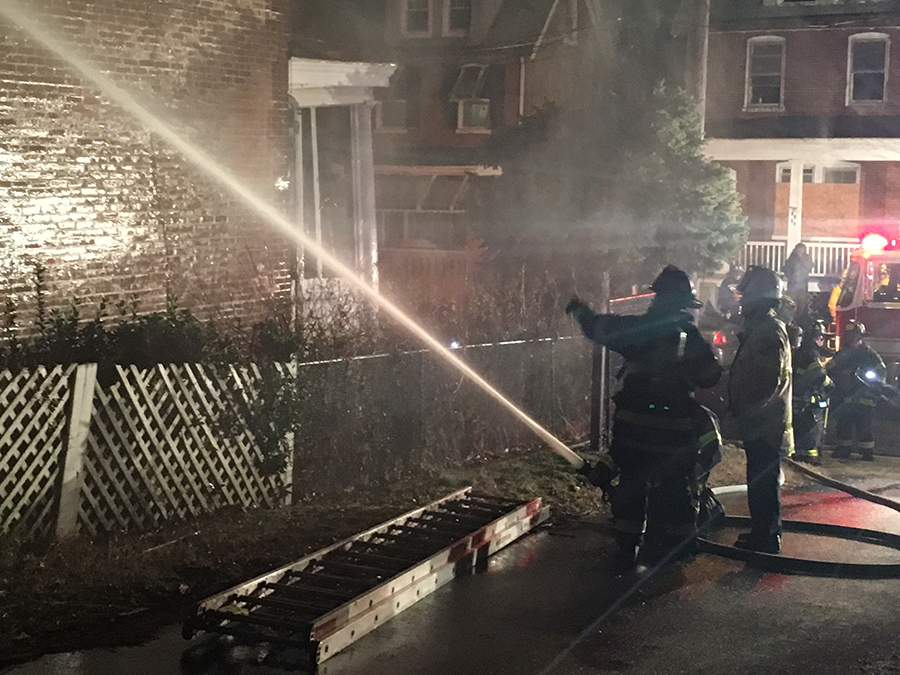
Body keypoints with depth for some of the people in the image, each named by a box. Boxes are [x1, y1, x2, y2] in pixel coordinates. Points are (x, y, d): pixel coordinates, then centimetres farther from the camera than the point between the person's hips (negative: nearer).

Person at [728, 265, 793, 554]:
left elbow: (768, 381, -24)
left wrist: (744, 411, -18)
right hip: (761, 424, 10)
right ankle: (763, 533, 27)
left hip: (764, 425, -10)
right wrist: (740, 408, 18)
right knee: (760, 482, 17)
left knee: (762, 483, -4)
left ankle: (765, 540, 2)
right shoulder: (760, 328, 16)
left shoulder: (769, 331, -17)